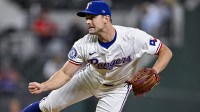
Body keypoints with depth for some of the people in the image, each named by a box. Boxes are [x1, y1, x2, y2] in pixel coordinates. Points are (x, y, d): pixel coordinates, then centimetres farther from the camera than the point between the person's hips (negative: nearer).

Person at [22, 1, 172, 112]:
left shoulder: (134, 37, -34)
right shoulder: (84, 45, -27)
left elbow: (166, 52, -26)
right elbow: (65, 74, -21)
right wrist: (43, 86, -40)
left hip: (117, 88, -2)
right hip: (90, 79, 2)